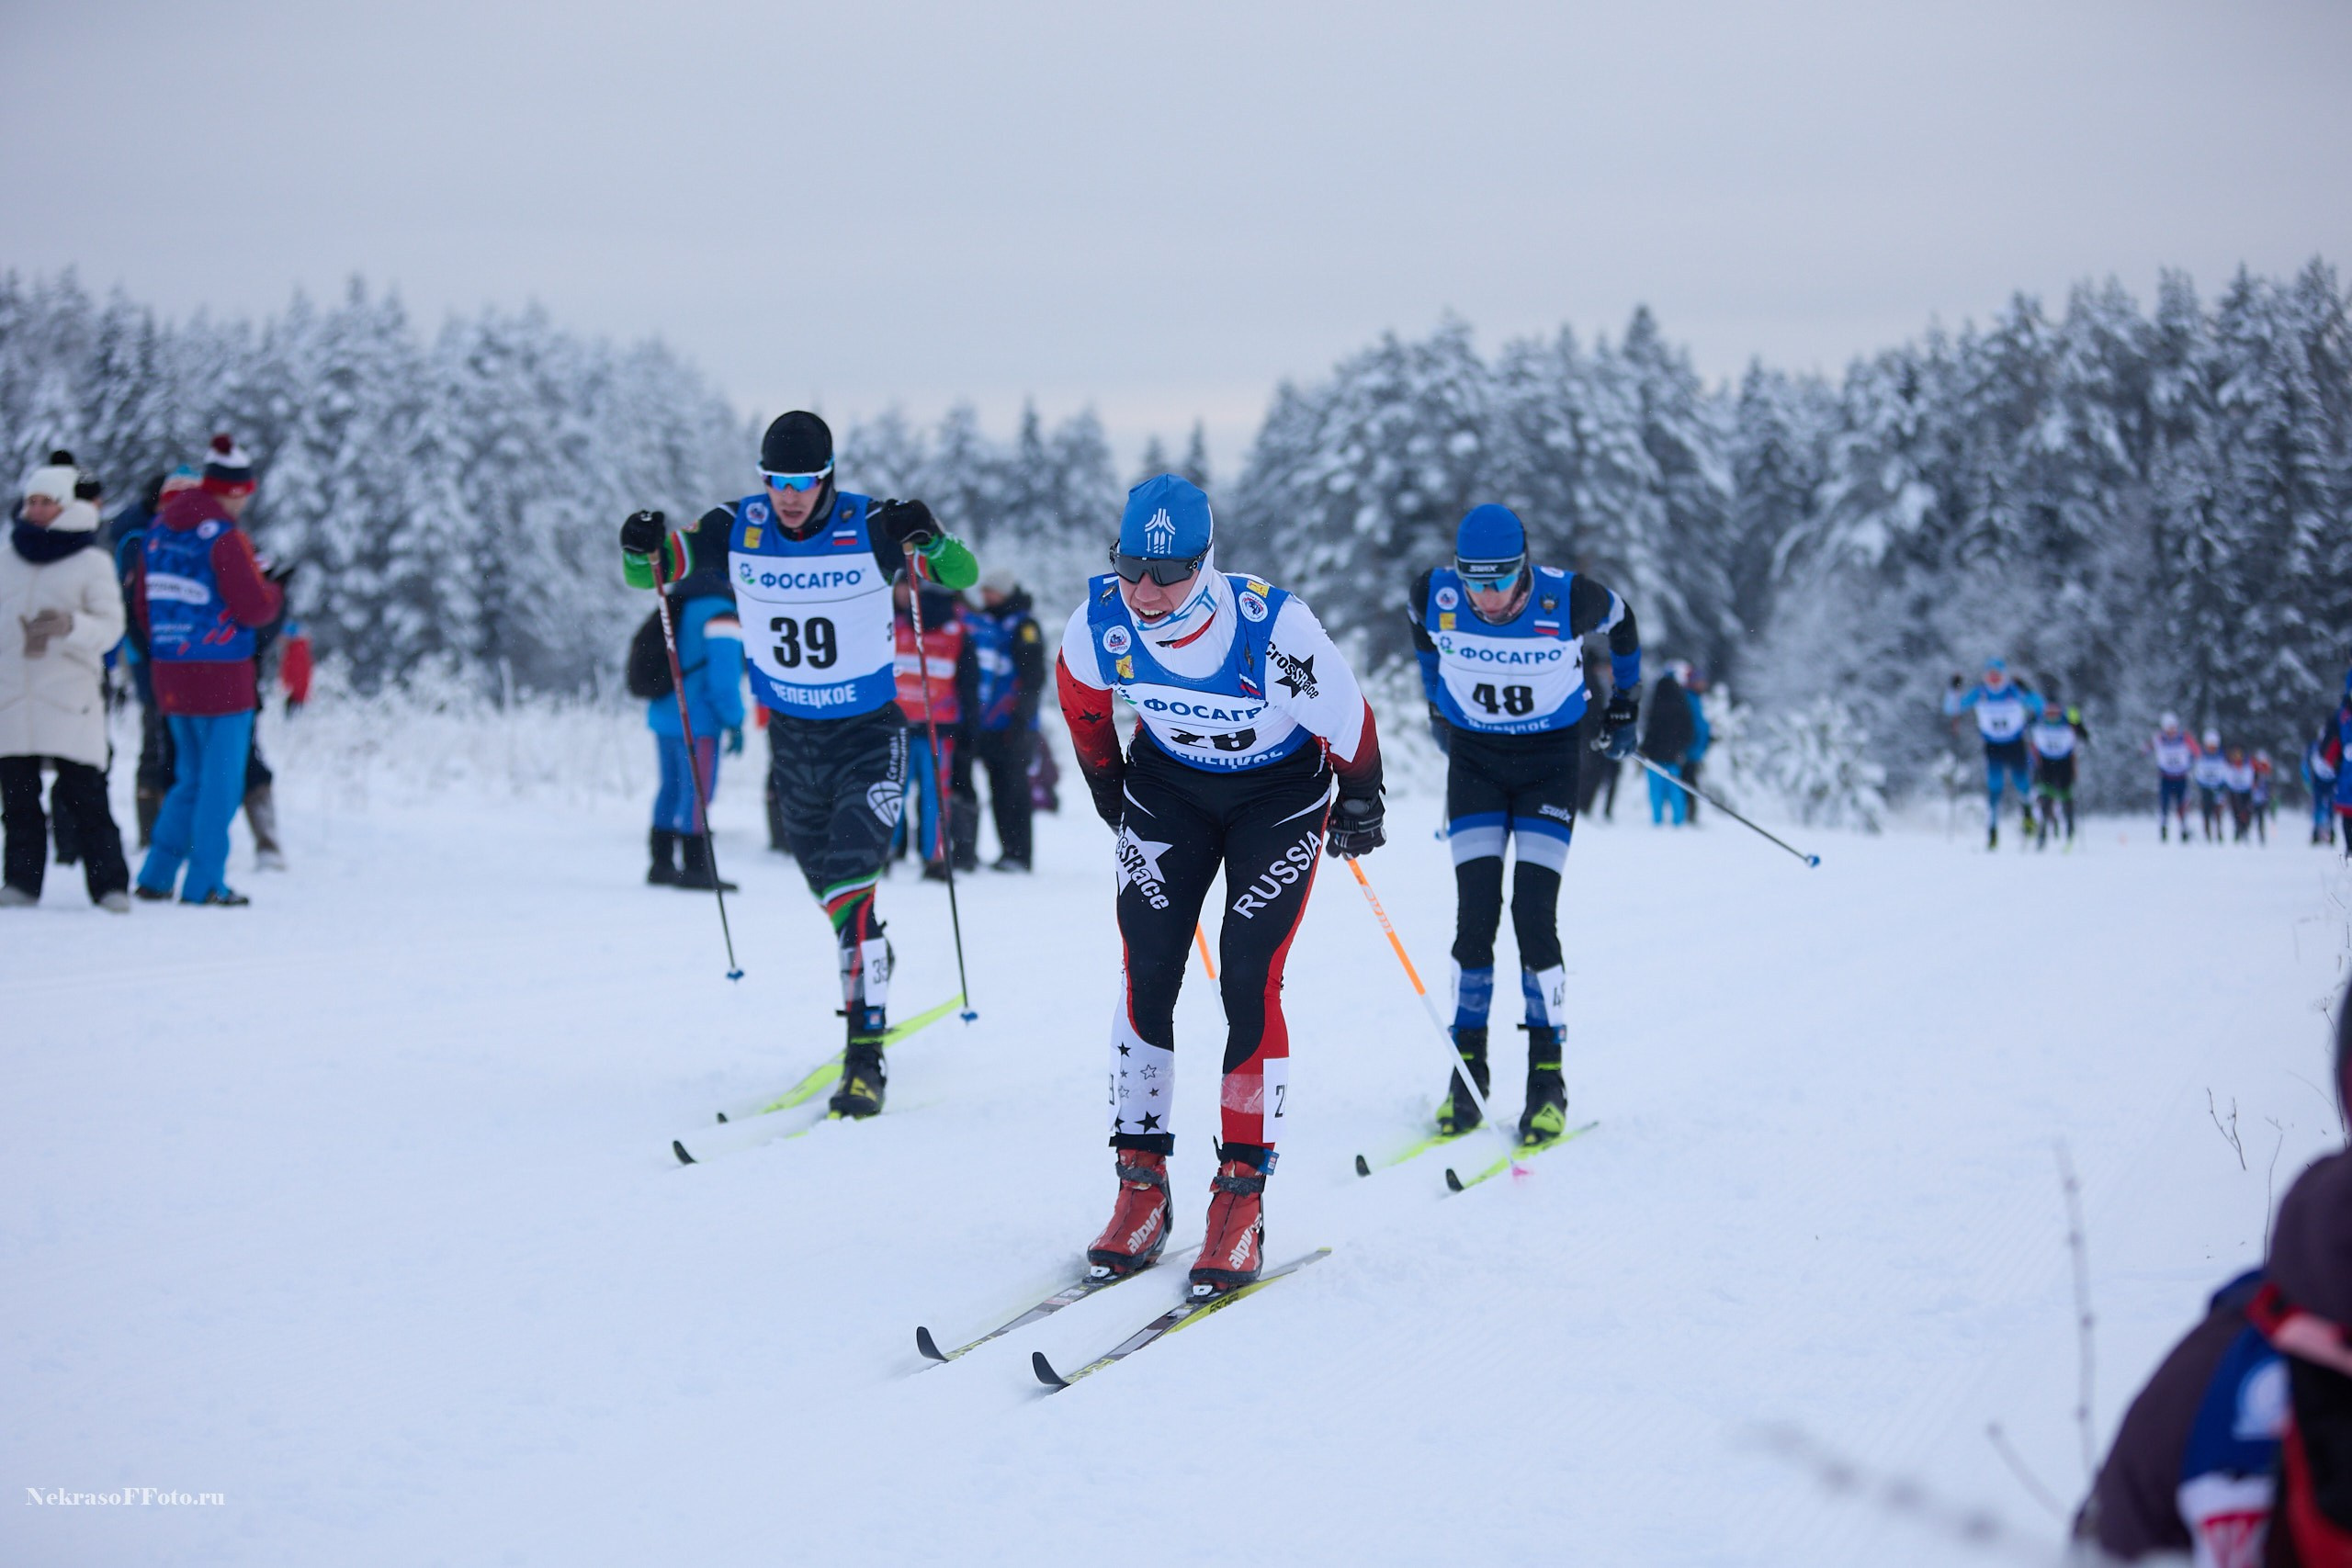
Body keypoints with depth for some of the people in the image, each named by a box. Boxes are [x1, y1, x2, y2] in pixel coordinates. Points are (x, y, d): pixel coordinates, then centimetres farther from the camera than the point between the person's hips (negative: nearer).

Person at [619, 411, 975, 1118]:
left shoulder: (869, 527, -16)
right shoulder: (736, 528, -8)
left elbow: (961, 575, -18)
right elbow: (652, 573, 0)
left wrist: (928, 540, -39)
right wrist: (642, 551, -23)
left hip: (869, 733, -4)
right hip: (792, 735, 4)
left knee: (848, 883, -18)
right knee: (826, 881, 18)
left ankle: (866, 1055, -18)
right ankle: (871, 968, 47)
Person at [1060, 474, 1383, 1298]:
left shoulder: (1272, 626, -34)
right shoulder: (1100, 622, -23)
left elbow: (1347, 719, -16)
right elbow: (1080, 690, 3)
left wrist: (1360, 806, -1)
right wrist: (1107, 786, 13)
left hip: (1279, 792, -3)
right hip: (1169, 787, 3)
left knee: (1249, 982, -11)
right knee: (1147, 976, -5)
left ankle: (1242, 1195, -4)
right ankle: (1141, 1182, 3)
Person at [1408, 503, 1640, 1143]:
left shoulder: (1569, 599, -22)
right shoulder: (1434, 595, -16)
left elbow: (1622, 623, 2)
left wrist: (1624, 703, 12)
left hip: (1550, 761, -2)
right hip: (1474, 759, 2)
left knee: (1534, 917, -11)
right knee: (1475, 916, -7)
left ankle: (1548, 1083, -2)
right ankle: (1467, 1074, 5)